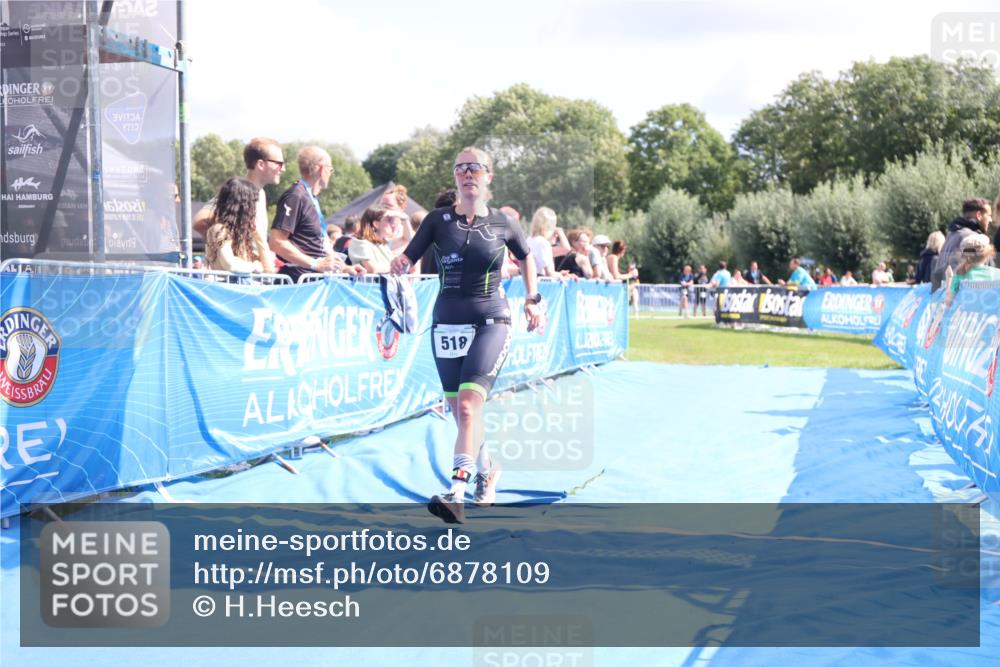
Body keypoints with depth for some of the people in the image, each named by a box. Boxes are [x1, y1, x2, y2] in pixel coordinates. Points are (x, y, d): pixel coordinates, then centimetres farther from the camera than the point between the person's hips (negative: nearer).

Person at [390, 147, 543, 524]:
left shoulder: (502, 224, 1)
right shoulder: (438, 220, 2)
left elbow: (526, 257, 19)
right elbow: (408, 259, -1)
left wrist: (533, 299, 14)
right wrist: (400, 264, -23)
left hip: (490, 322, -3)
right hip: (447, 323, 3)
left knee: (468, 404, -20)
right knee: (459, 412, 10)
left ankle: (456, 494, -27)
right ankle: (487, 469, 37)